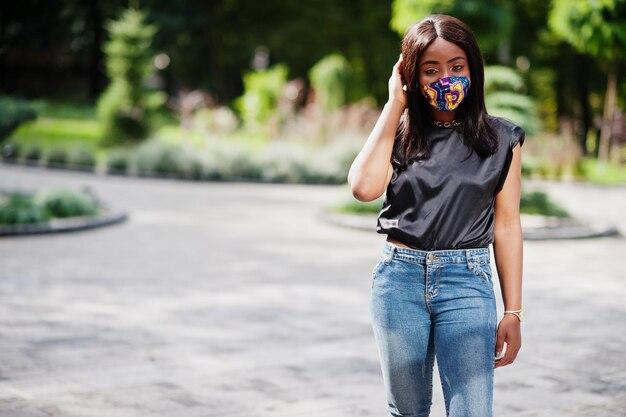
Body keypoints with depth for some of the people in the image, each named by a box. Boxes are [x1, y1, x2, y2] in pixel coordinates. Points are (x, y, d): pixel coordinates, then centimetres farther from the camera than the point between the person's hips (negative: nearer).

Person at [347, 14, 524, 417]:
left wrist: (513, 312, 0)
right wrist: (394, 104, -7)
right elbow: (365, 187, -14)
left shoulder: (500, 139, 3)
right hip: (399, 279, 2)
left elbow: (507, 225, 3)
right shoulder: (399, 133, 6)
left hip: (467, 282, -2)